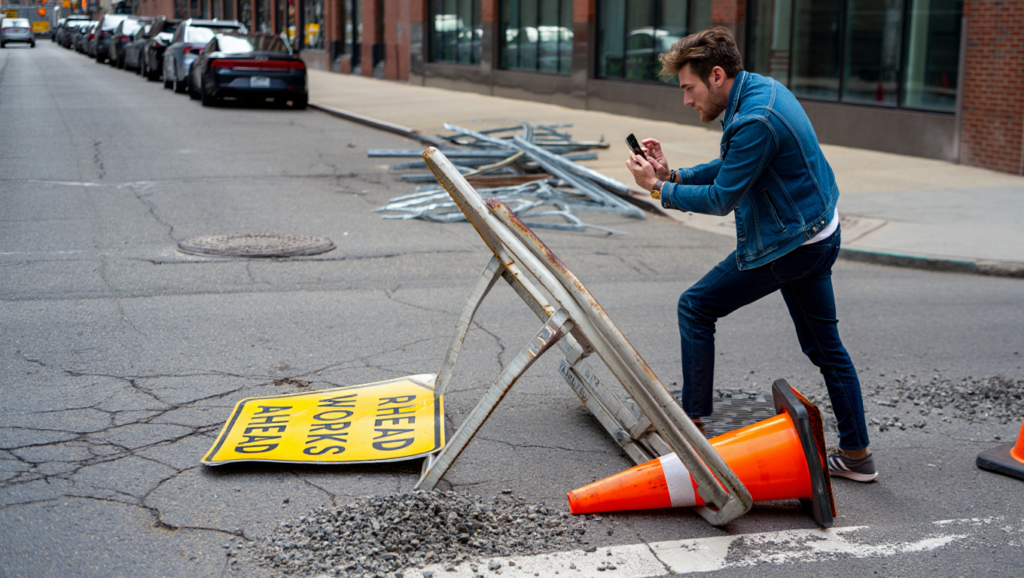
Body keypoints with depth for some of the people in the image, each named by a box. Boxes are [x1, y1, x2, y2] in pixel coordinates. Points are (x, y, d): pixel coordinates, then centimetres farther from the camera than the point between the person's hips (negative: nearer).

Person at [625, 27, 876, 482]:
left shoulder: (755, 122, -25)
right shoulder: (761, 88, 7)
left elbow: (720, 199, -18)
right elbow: (731, 169, 16)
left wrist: (659, 189, -8)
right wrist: (673, 175, 5)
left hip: (784, 245, -10)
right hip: (819, 235, 10)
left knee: (696, 307, 1)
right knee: (824, 346, 15)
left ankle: (692, 424, 7)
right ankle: (856, 454, 21)